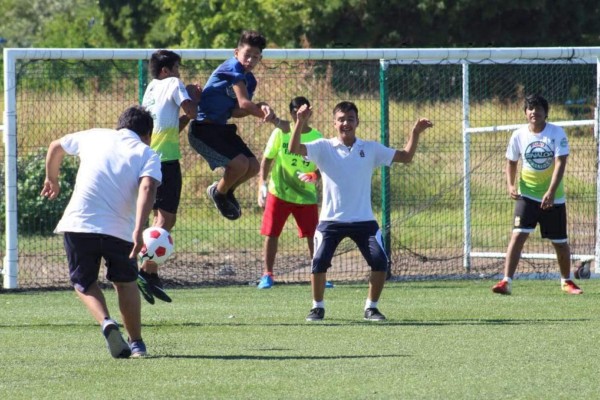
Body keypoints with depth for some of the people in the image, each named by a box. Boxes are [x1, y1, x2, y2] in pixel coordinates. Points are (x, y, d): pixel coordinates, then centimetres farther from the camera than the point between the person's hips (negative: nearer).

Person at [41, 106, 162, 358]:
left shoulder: (95, 136, 19)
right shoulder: (147, 154, 9)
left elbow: (56, 147, 34)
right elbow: (147, 188, -11)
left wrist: (52, 181, 53)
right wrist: (138, 230, -21)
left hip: (78, 223, 1)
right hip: (119, 230, -1)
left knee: (84, 282, 18)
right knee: (125, 282, 23)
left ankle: (106, 322, -8)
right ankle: (136, 343, 21)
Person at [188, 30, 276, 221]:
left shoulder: (250, 80, 11)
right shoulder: (233, 67, -17)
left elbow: (235, 111, 1)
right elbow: (244, 103, -26)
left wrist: (259, 108, -16)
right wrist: (271, 117, -22)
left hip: (221, 128, 9)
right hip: (203, 129, -9)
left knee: (253, 167, 3)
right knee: (240, 163, -22)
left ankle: (226, 191, 30)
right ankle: (219, 192, 7)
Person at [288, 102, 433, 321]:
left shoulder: (371, 149, 6)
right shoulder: (323, 147, -1)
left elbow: (406, 157, 9)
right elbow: (294, 149, -14)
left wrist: (415, 132, -5)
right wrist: (300, 122, -29)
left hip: (364, 220, 2)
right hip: (331, 220, -1)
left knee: (380, 262, -11)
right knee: (319, 262, -14)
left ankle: (371, 307, 9)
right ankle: (318, 307, 7)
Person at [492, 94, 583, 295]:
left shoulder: (557, 133, -10)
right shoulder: (519, 135, -2)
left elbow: (560, 163, -18)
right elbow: (511, 162, 11)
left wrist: (551, 192, -29)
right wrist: (510, 185, -7)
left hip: (553, 198, -1)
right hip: (527, 195, 1)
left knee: (560, 242, 9)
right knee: (518, 235, -17)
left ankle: (566, 281, 31)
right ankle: (506, 282, -20)